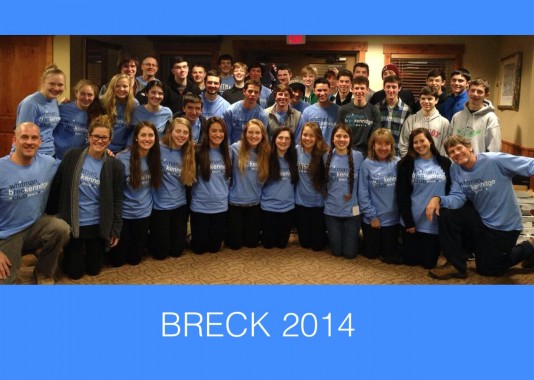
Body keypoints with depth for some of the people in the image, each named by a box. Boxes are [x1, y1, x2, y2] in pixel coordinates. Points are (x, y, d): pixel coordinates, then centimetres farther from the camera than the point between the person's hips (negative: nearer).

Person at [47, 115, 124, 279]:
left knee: (94, 269, 13)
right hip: (72, 223, -1)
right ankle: (68, 254, 39)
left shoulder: (115, 166, -5)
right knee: (75, 271, 7)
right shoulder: (72, 156, -7)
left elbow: (117, 200, -2)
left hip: (98, 225, 1)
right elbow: (56, 188, -1)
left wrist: (116, 230, -3)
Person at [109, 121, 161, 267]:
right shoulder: (122, 158, -17)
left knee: (134, 259, 12)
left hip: (143, 212, 4)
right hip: (123, 212, -3)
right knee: (117, 260, 8)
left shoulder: (154, 158, -3)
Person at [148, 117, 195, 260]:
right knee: (160, 252, 6)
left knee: (177, 250, 11)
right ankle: (150, 240, 36)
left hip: (180, 205, 4)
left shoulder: (188, 154, 4)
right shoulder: (159, 149, -12)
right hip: (160, 206, -4)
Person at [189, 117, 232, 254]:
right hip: (200, 206, -3)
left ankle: (214, 245, 42)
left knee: (214, 247, 10)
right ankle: (193, 239, 38)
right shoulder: (198, 152, -10)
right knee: (199, 248, 7)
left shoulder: (227, 153, 5)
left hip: (221, 206, 4)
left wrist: (225, 194, 13)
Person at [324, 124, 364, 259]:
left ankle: (354, 237, 37)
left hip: (352, 210, -1)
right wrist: (326, 199, 4)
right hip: (332, 210, 1)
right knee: (336, 251, 10)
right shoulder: (327, 157, -2)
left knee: (349, 253, 6)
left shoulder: (358, 157, -6)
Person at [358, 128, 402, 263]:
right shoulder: (367, 164, -8)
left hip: (392, 218, 1)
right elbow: (363, 193, -8)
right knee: (371, 254, 14)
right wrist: (372, 215, -9)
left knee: (390, 256, 10)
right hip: (372, 218, -1)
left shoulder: (397, 163, -4)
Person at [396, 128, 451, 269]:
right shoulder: (407, 164, -2)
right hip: (413, 220, -1)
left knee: (429, 262, 5)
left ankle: (428, 250, 38)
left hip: (436, 221, 1)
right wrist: (408, 222, -10)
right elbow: (402, 195, -5)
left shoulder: (444, 163, 4)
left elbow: (450, 190, 8)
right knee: (411, 260, 6)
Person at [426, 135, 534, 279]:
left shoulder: (496, 161, -24)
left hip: (505, 224, -5)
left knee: (488, 269, 4)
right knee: (446, 213, -16)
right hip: (481, 219, 5)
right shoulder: (455, 170, -8)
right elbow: (458, 198, -16)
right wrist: (438, 199, -37)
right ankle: (457, 266, -4)